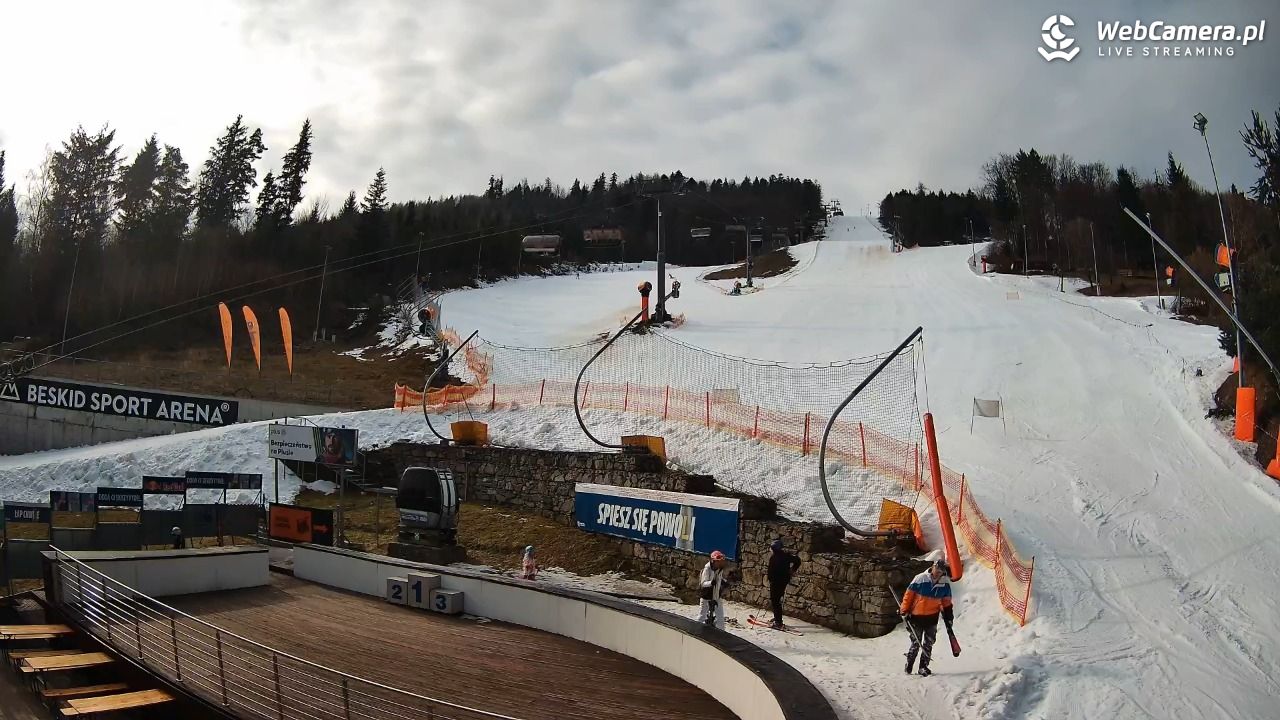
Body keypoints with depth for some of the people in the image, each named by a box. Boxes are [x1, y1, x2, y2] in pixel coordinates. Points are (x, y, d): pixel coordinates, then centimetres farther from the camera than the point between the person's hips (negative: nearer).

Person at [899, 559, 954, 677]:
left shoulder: (945, 583, -3)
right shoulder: (920, 579, -15)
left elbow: (946, 601, 11)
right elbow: (908, 594, -8)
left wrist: (948, 617, 10)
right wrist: (905, 611, -8)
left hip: (932, 617, 3)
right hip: (916, 615, -3)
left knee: (928, 643, 5)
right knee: (916, 643, 4)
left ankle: (923, 666, 14)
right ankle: (909, 665, 19)